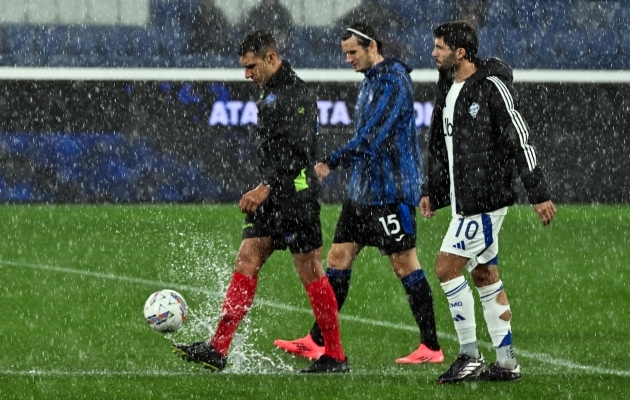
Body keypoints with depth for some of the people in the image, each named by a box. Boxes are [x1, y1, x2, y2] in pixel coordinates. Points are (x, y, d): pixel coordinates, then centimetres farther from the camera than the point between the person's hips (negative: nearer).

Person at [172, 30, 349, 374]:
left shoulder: (296, 94, -14)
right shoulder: (271, 94, 17)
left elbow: (297, 150, -23)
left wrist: (267, 187, -25)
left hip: (295, 194, -10)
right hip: (272, 197, 10)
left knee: (310, 273, -3)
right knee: (246, 262, 2)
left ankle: (335, 357, 5)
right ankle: (217, 350, -3)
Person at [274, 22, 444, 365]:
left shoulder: (393, 81, -15)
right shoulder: (370, 82, 16)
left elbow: (372, 138, -23)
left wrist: (332, 162, -22)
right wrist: (338, 163, 12)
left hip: (391, 191, -10)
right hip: (363, 191, 10)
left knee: (404, 263, -5)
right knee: (339, 256, 6)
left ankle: (431, 348, 1)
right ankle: (316, 342, 8)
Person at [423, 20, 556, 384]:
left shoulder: (492, 87, -15)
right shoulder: (448, 89, 12)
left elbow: (521, 139, -16)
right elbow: (440, 145, 22)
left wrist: (539, 193, -17)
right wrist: (431, 190, 19)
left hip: (487, 199, -9)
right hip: (466, 200, 9)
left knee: (447, 267, -11)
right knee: (485, 275, 10)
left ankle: (471, 357, -5)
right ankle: (507, 363, 15)